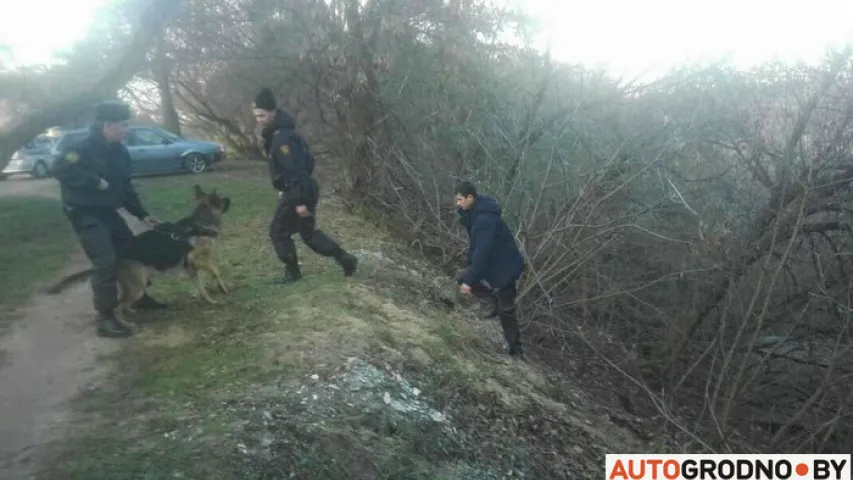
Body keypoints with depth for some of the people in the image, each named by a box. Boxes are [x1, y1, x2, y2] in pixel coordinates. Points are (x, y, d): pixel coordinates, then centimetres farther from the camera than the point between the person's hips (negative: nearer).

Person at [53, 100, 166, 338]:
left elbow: (125, 187, 14)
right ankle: (105, 319, -6)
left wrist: (142, 214, 10)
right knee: (106, 262, -15)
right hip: (85, 214, -8)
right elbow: (60, 169, -30)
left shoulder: (119, 152, 7)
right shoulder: (84, 147, -17)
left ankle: (140, 298, 33)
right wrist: (96, 182, -28)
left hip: (107, 211, 9)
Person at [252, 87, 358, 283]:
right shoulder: (276, 134, 12)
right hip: (303, 191, 10)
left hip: (300, 192, -10)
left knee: (278, 231, 4)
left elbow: (296, 170, -26)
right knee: (308, 231, 18)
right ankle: (345, 258, 20)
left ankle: (292, 271, 18)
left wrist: (299, 201, -27)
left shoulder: (282, 137, -21)